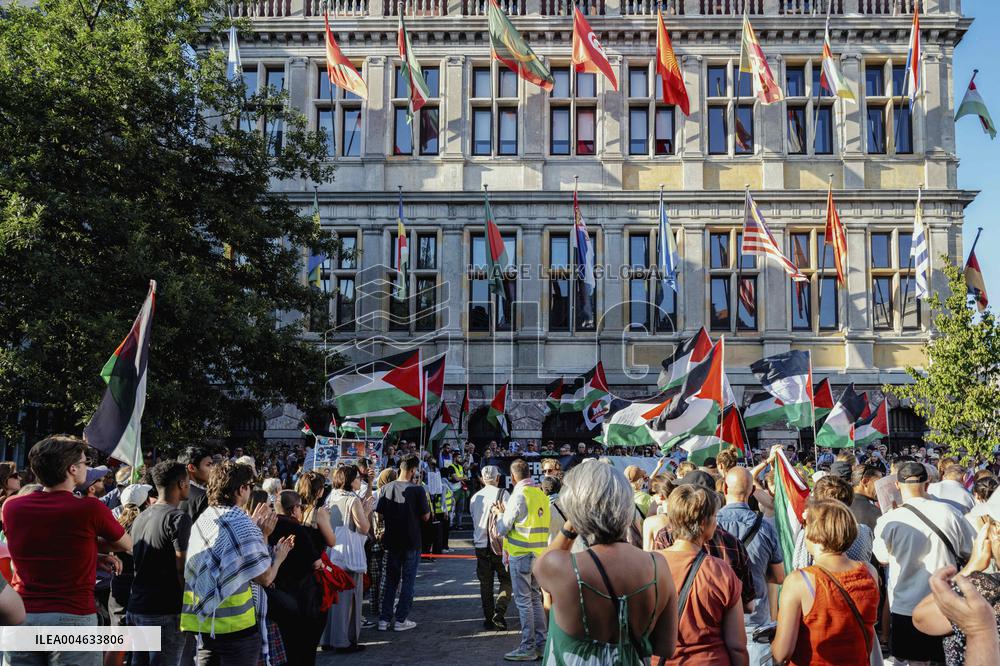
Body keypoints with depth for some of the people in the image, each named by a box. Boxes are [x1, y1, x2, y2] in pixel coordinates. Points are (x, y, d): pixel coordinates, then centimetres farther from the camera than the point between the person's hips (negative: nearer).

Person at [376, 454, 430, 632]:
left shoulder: (387, 488, -3)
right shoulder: (417, 490, -13)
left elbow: (380, 514, 2)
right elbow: (426, 516, -9)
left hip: (392, 541, 4)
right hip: (411, 542, -4)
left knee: (390, 580, 14)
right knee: (408, 580, 7)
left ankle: (384, 619, 15)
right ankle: (401, 620, 9)